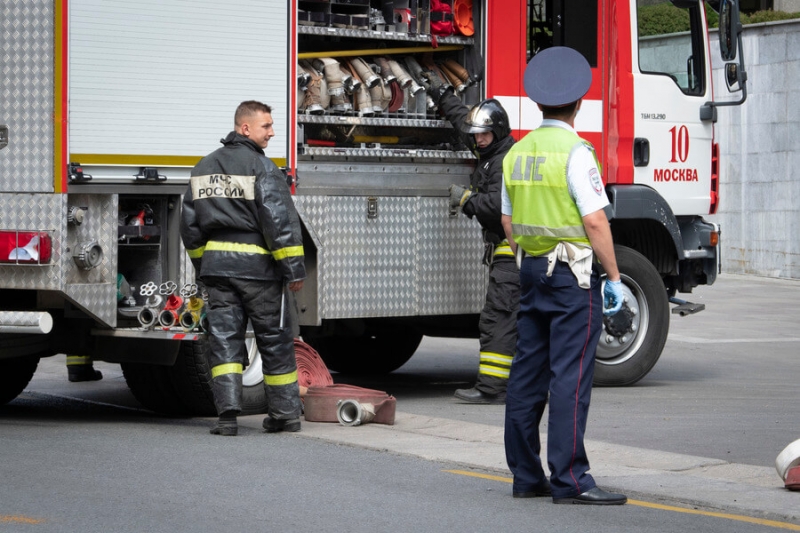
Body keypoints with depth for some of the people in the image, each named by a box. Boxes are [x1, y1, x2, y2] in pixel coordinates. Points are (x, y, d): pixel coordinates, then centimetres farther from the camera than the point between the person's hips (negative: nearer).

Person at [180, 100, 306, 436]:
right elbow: (280, 220, -15)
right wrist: (294, 268, -12)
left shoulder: (204, 167, 13)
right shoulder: (260, 167, -9)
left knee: (224, 339, 3)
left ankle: (227, 412, -9)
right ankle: (285, 414, 12)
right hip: (256, 265, -5)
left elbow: (190, 225, 16)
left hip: (216, 266, 5)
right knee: (274, 342, 5)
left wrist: (203, 266, 24)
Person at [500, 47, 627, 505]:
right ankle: (570, 479, -9)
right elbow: (595, 221, -18)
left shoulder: (518, 153, 9)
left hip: (532, 273, 8)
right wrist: (614, 278, -12)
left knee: (528, 374, 9)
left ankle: (526, 475, 13)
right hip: (574, 276, -8)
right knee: (571, 377, -8)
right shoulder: (575, 152, -14)